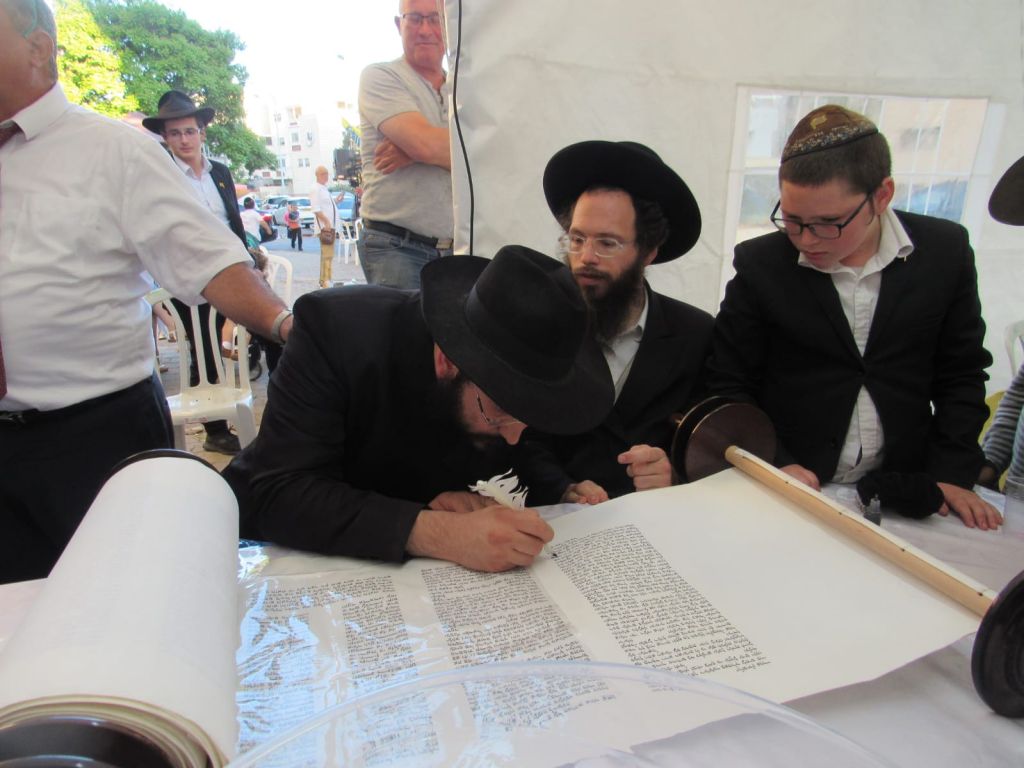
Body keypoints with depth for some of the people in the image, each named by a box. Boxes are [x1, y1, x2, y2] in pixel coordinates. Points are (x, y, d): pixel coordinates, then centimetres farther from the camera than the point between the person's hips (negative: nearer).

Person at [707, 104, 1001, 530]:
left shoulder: (945, 251, -2)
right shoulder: (760, 264, -9)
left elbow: (961, 375, 6)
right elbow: (728, 384, -4)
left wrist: (951, 474, -2)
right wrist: (776, 464, -15)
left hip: (907, 492, 3)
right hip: (791, 494, -3)